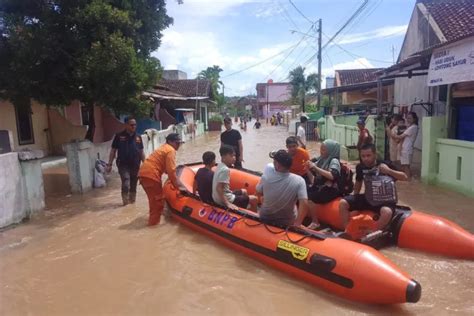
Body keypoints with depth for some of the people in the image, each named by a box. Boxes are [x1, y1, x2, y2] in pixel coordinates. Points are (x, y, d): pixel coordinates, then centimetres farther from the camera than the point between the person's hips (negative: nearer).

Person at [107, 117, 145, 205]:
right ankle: (126, 202, -1)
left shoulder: (138, 137, 7)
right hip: (123, 165, -3)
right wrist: (109, 164, -3)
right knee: (126, 184, -15)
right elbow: (113, 150, 1)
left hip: (135, 165, 3)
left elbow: (141, 152, 12)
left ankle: (132, 202, 24)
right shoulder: (119, 136, -2)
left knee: (133, 185, 11)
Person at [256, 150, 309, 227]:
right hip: (287, 223, 0)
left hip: (265, 219, 0)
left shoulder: (266, 177, -23)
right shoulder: (299, 181, -25)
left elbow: (258, 192, -5)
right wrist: (297, 224, -23)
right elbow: (304, 204, -32)